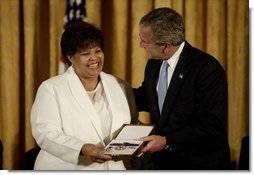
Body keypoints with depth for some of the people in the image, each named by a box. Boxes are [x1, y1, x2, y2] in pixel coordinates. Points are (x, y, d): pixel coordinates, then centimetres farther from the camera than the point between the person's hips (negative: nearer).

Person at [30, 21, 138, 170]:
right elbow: (44, 133, -8)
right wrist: (82, 149, -21)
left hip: (114, 169, 4)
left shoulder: (122, 87, 14)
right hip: (66, 169, -3)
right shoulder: (51, 89, 2)